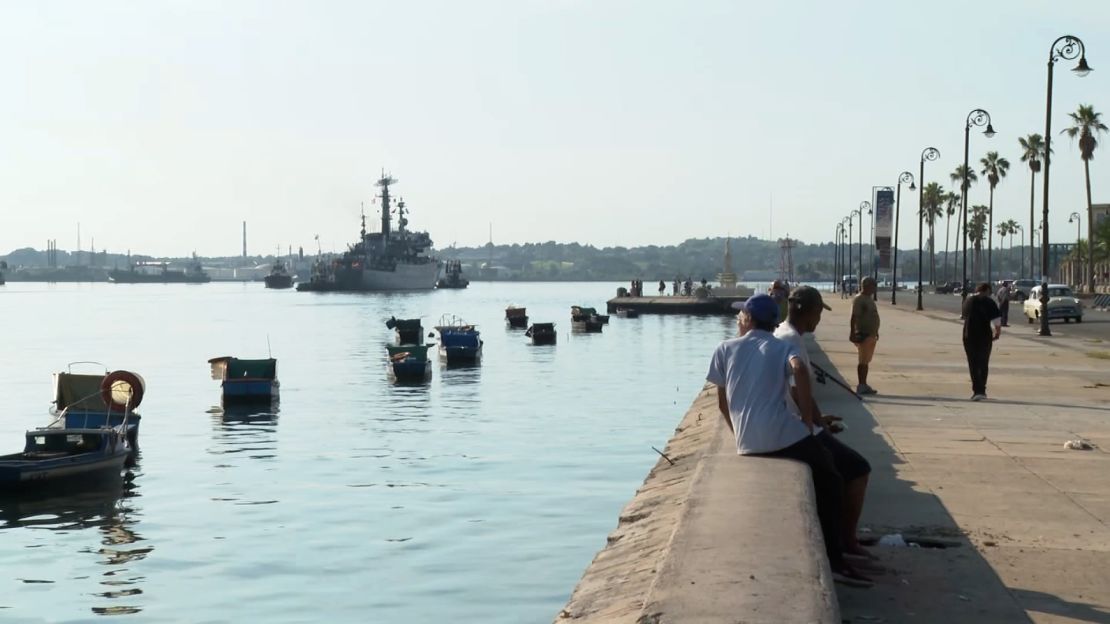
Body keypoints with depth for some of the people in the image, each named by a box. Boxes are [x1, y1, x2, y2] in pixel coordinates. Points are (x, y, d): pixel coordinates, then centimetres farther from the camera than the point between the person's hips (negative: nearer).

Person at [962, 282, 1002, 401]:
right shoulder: (989, 302, -6)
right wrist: (998, 331, 4)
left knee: (973, 364, 4)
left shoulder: (967, 301, 8)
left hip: (969, 336, 2)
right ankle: (981, 390, 18)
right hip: (985, 337, -2)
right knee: (983, 364, 13)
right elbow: (996, 320, -14)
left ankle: (977, 391, -9)